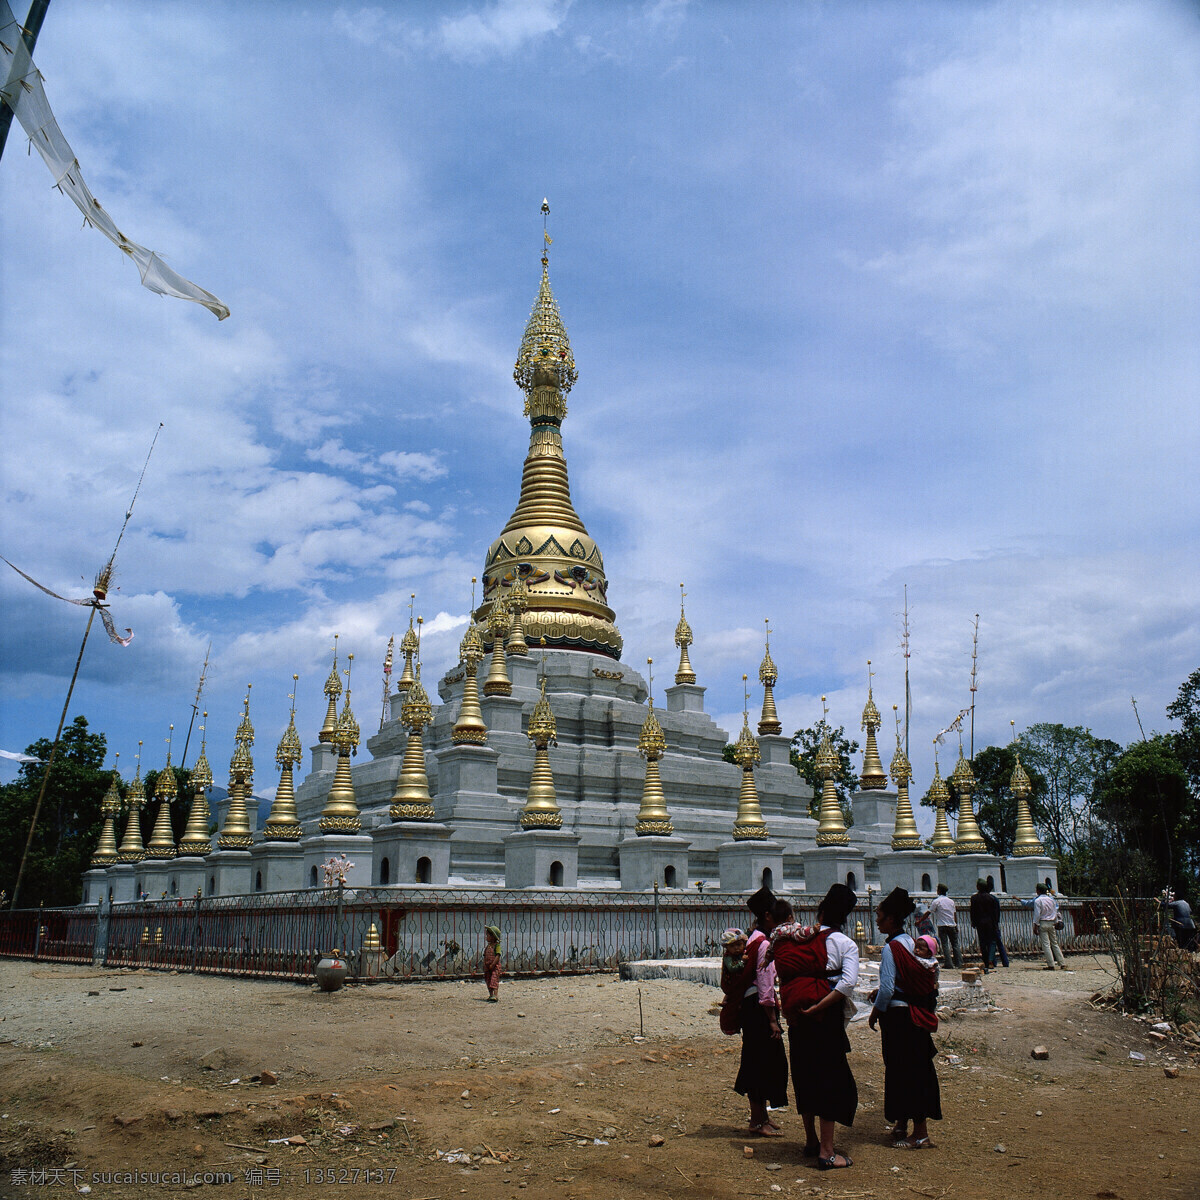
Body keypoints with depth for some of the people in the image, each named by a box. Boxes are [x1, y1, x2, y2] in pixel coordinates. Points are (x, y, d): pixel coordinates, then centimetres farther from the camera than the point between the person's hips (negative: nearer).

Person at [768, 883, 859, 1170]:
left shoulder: (796, 937, 5)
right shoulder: (845, 944, -6)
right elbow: (848, 982, -20)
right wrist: (817, 1007, -19)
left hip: (796, 1015, 5)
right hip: (826, 1017, -5)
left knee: (804, 1074, 16)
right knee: (831, 1077, 4)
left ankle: (811, 1141, 31)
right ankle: (826, 1152, 5)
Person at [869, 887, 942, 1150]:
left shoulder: (890, 948, -19)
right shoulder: (911, 943, 6)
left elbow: (887, 989, -21)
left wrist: (875, 1012, -6)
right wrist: (881, 992, 12)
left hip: (897, 1016, -9)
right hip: (916, 1014, 9)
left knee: (902, 1071, 0)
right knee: (912, 1070, 17)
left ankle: (921, 1134, 6)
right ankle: (902, 1123, 30)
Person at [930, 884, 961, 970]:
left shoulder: (936, 901, -5)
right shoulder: (951, 901, 9)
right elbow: (955, 914, 11)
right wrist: (956, 926, 18)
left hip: (942, 926, -4)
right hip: (952, 925, 4)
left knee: (945, 945, -2)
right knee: (955, 944, 9)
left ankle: (948, 964, -7)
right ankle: (959, 963, 7)